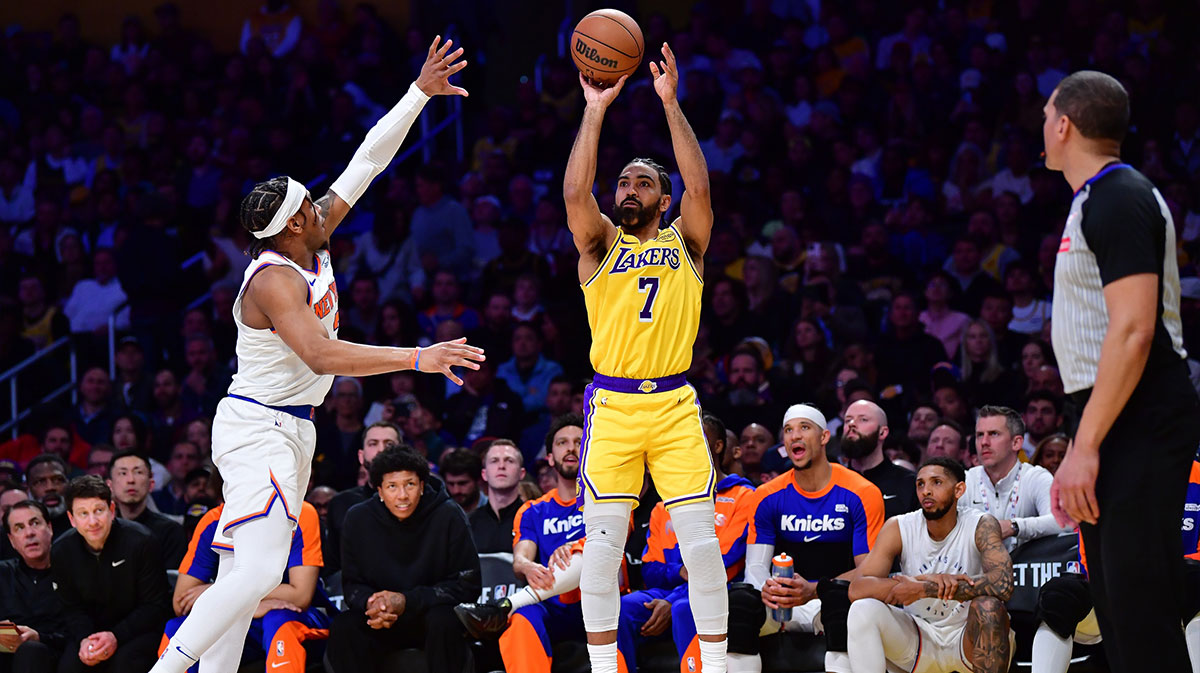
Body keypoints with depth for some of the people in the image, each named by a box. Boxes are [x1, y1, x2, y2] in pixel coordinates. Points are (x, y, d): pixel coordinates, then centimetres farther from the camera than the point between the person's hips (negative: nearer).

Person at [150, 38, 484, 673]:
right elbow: (321, 355, -34)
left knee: (244, 575, 5)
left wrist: (420, 93, 6)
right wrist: (416, 358, -37)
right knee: (257, 572, -20)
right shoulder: (275, 281, -21)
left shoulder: (314, 246, 4)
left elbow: (368, 161, 9)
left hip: (289, 429, 10)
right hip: (259, 428, -10)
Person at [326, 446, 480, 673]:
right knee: (343, 628, -27)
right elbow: (352, 584, 4)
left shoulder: (448, 516, -10)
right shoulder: (359, 518, -1)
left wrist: (406, 602, -20)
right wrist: (370, 603, -22)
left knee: (443, 621, -36)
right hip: (380, 622, 2)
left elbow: (468, 586, -9)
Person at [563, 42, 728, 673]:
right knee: (601, 548, -4)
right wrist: (595, 110, -13)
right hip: (611, 405, 0)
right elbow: (574, 193, -9)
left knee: (702, 543, -3)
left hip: (675, 404, 0)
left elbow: (699, 185, -8)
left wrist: (670, 103, -12)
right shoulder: (600, 242, 9)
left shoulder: (684, 241, 10)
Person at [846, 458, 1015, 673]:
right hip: (917, 637, 2)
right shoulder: (898, 528, -7)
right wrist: (929, 579, -31)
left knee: (988, 605, -34)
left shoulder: (981, 526, -13)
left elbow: (1003, 583, -32)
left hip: (968, 636, -2)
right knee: (862, 609, -23)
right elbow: (856, 589, -18)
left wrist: (924, 589, -32)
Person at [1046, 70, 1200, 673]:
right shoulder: (1097, 200, 19)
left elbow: (1133, 330, -21)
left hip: (1141, 430, -11)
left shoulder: (1120, 199, -13)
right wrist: (1083, 448, 22)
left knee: (1142, 621, -15)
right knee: (1118, 612, 12)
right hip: (1119, 430, 11)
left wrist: (1085, 448, -23)